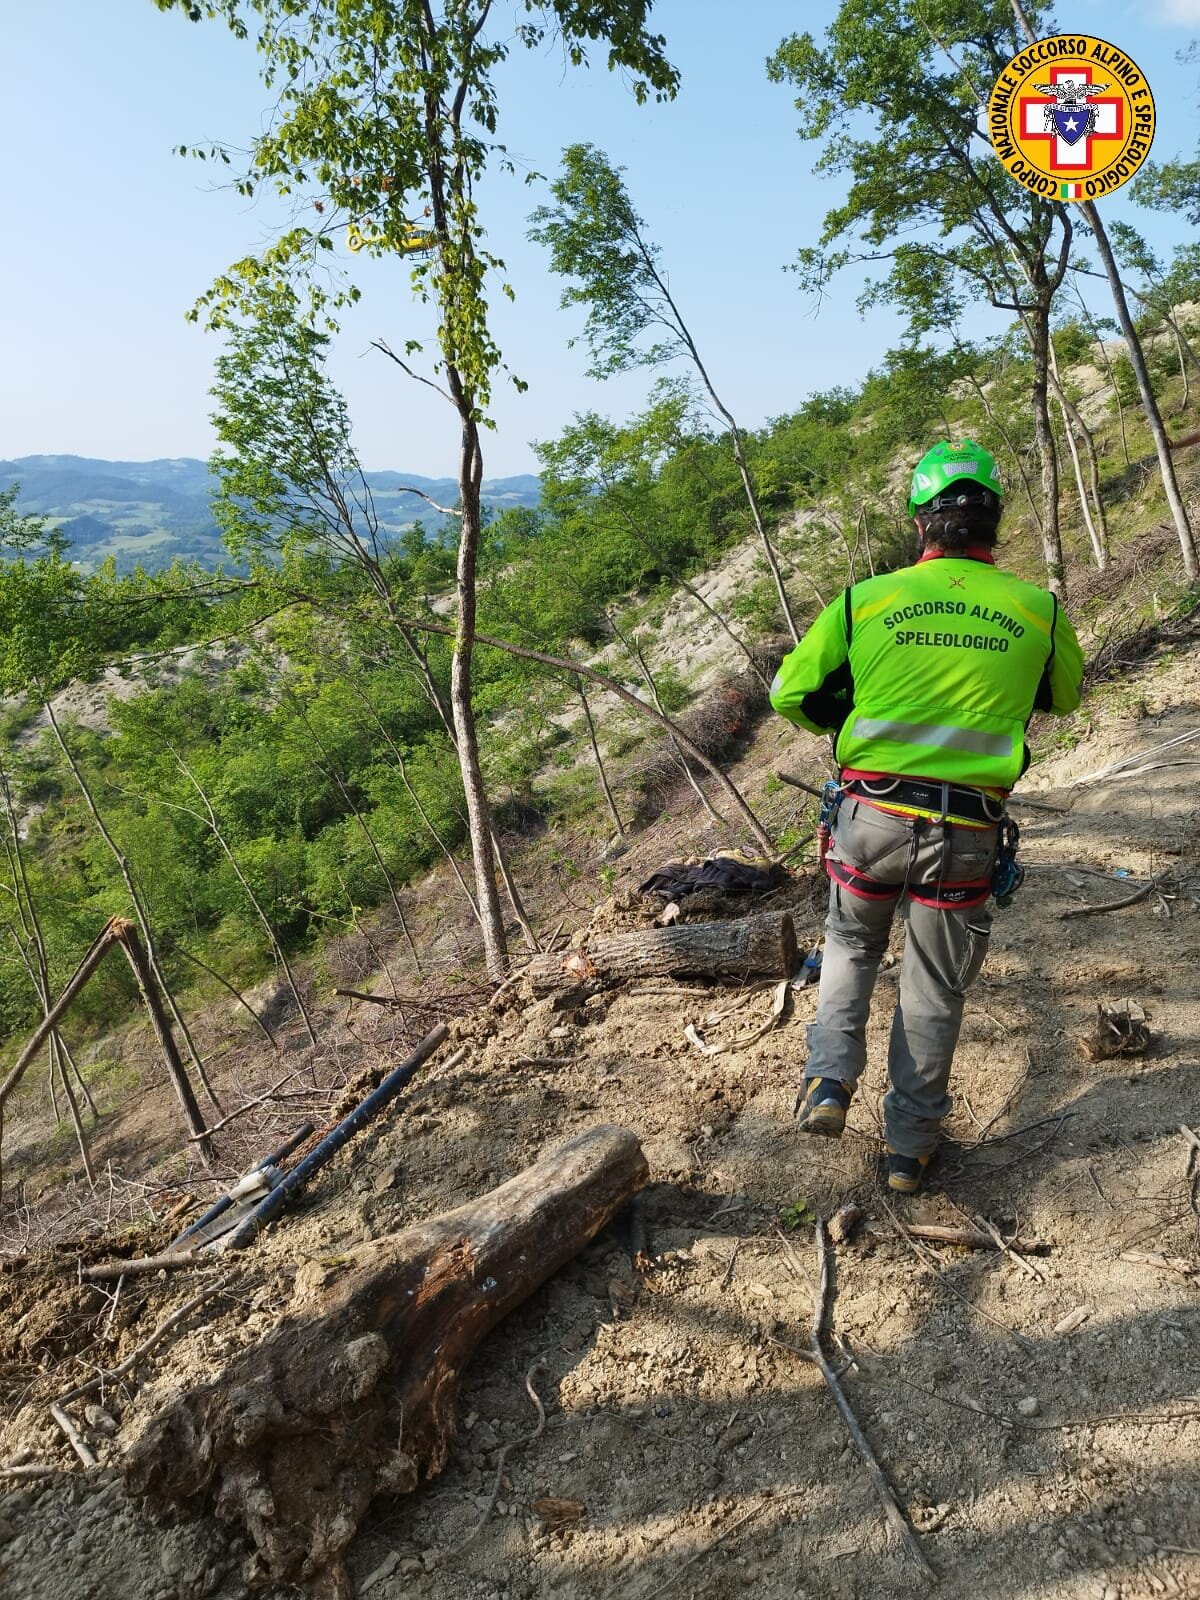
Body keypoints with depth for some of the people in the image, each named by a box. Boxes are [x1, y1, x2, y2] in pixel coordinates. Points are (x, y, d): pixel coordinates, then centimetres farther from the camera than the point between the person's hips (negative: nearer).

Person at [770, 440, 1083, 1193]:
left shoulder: (865, 599, -3)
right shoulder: (1038, 610, 0)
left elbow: (791, 692, 3)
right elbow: (1065, 696, 20)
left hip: (871, 814, 0)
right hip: (967, 833, 0)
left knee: (852, 945, 27)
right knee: (935, 991, 16)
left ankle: (830, 1080, 11)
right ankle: (911, 1145, 29)